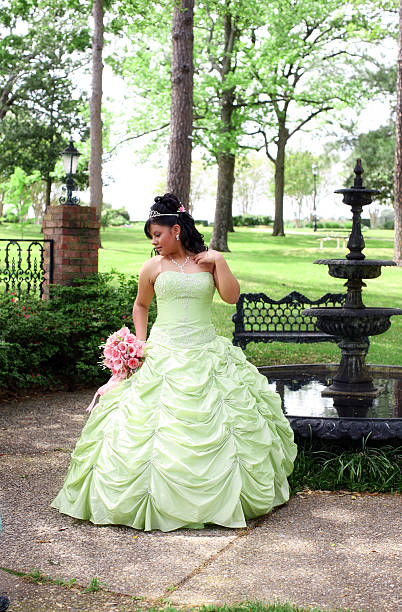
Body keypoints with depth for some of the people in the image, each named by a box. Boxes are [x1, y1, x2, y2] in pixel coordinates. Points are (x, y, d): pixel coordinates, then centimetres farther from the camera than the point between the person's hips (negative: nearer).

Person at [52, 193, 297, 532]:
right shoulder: (154, 267, 6)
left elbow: (232, 296, -4)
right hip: (163, 355, 0)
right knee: (158, 425, -5)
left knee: (211, 424, 2)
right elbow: (140, 305, 19)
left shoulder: (208, 260, 6)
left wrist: (219, 261, -9)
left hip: (206, 353, 1)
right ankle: (159, 499, 7)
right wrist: (140, 340, 8)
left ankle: (217, 495, 17)